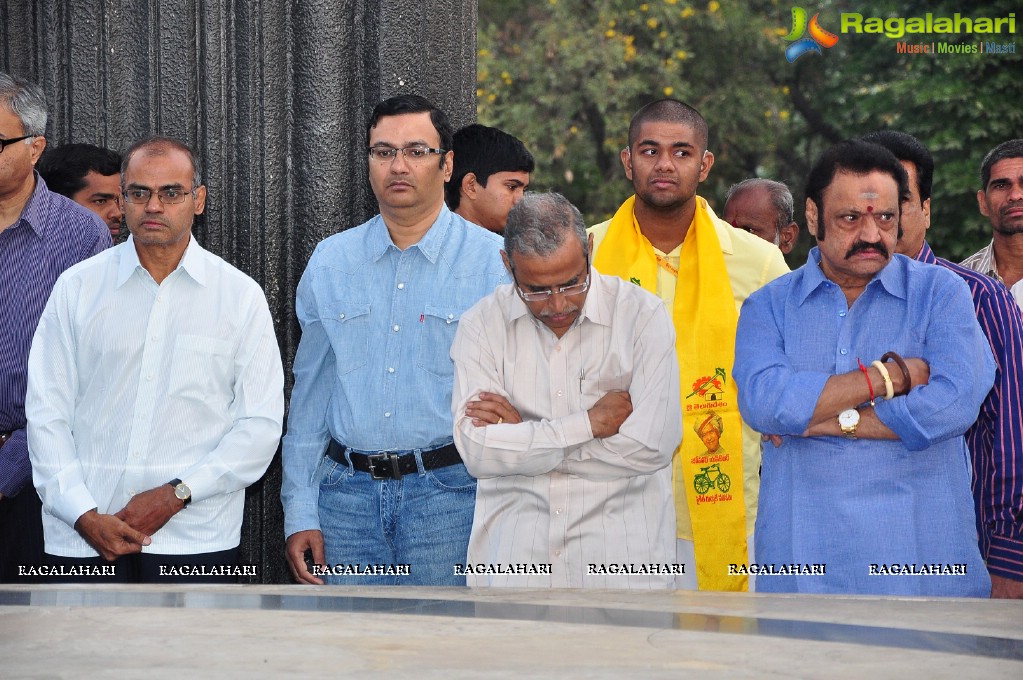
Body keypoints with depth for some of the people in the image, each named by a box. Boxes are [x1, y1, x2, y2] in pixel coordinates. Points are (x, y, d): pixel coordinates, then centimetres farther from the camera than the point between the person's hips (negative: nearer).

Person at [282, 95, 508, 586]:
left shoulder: (495, 261, 0)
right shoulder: (329, 262, 10)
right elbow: (309, 393, 12)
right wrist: (300, 513, 7)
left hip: (447, 492, -3)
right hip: (347, 491, 3)